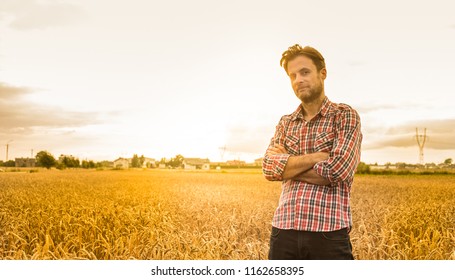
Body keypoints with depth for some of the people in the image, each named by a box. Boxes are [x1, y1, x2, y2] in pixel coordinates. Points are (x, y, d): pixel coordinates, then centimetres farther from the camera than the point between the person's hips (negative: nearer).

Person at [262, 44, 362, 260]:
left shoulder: (346, 116, 0)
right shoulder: (285, 123, 14)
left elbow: (335, 171, -14)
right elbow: (269, 168, -3)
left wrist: (287, 165, -3)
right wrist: (317, 156, -11)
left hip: (329, 233, -4)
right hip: (284, 231, 4)